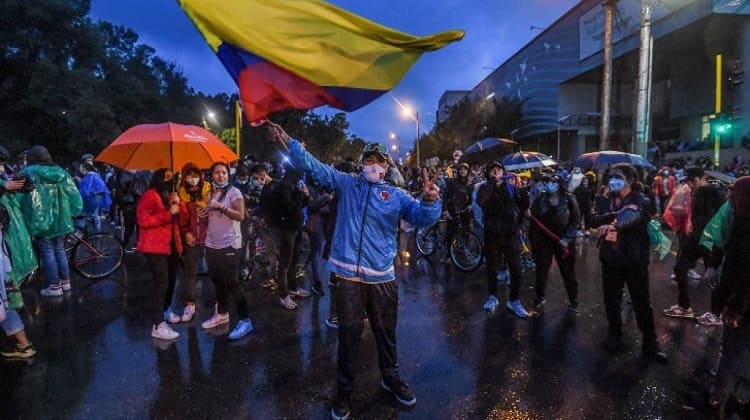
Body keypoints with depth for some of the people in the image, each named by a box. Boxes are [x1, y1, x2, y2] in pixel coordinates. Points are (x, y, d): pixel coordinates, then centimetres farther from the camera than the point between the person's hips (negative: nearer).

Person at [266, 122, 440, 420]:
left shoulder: (396, 196, 6)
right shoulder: (345, 184, 7)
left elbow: (423, 217, -5)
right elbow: (313, 166, 4)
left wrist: (429, 200, -28)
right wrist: (288, 142, -6)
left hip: (382, 277, 1)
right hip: (348, 275, -1)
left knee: (386, 332, 17)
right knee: (349, 334, 9)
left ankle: (391, 378, 41)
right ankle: (344, 391, 26)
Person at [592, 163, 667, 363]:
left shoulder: (640, 200, -7)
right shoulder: (607, 200, 6)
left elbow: (633, 216, -30)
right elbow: (594, 220, -11)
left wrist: (614, 224, -48)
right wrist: (616, 214, -28)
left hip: (634, 258, -3)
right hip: (610, 257, 4)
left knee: (642, 302, 7)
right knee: (611, 300, 13)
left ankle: (650, 343, 20)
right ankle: (614, 336, 30)